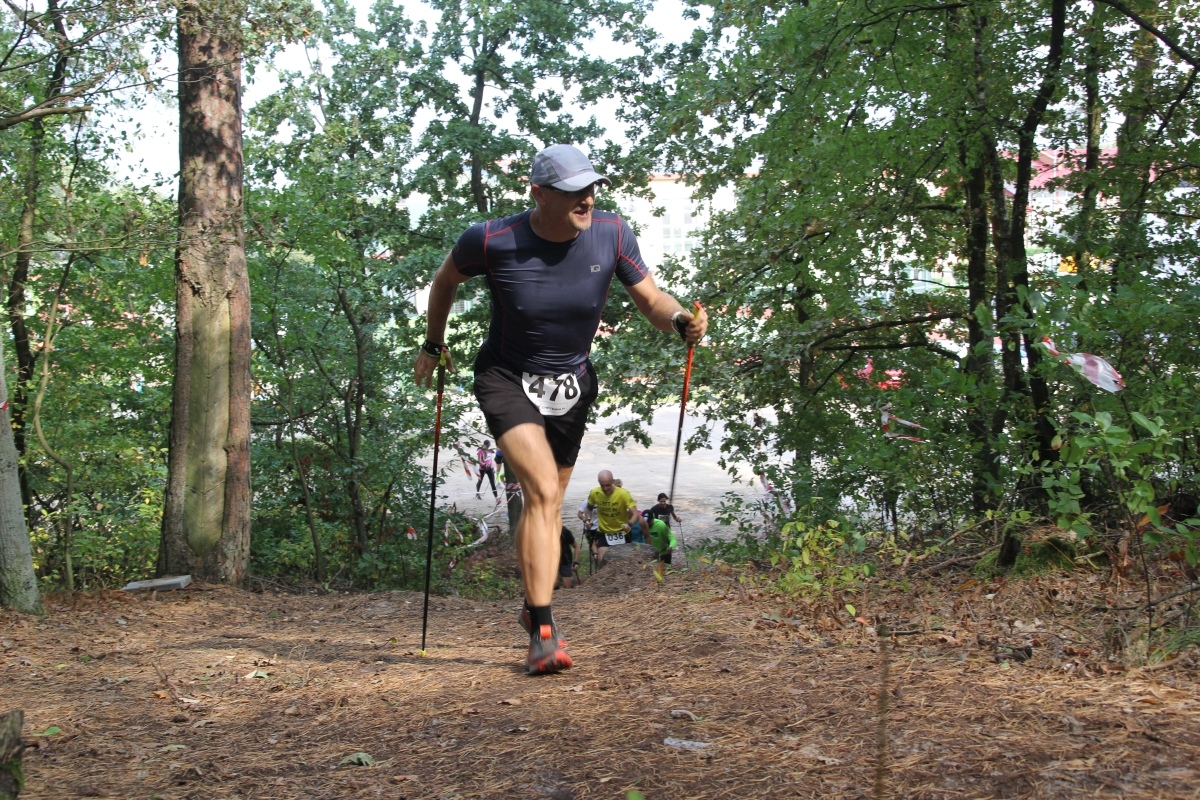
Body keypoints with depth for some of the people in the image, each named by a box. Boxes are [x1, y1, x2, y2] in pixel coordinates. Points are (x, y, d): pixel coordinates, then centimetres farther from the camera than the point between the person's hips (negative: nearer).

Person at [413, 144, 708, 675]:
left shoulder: (611, 234, -14)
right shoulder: (493, 241, -20)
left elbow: (649, 298, -5)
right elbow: (446, 279, 1)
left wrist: (680, 319, -27)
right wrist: (433, 344, 10)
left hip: (572, 382, 4)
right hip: (507, 379, -4)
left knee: (549, 503, 13)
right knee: (542, 491, -21)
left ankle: (533, 607, 33)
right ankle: (543, 632, -20)